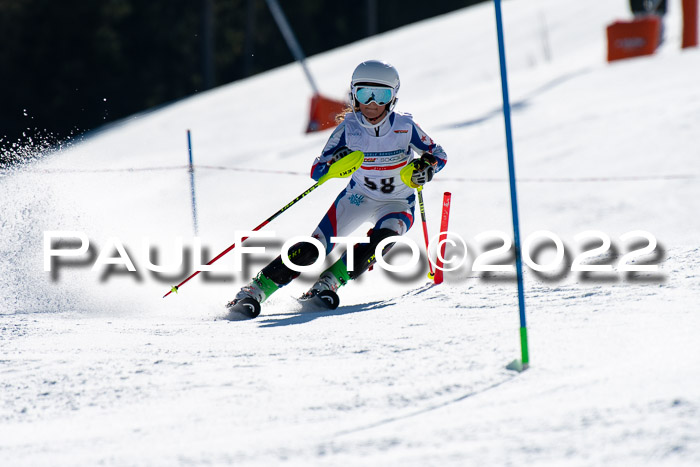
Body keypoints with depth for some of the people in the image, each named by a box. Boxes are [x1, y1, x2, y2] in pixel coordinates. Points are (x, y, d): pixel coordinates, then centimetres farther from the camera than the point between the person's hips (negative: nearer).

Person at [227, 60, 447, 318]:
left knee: (384, 238, -35)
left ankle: (330, 282, -32)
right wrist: (334, 165, -37)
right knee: (313, 248, -17)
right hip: (359, 196, 0)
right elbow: (316, 171, -14)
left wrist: (426, 166, -27)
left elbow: (438, 154, -3)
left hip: (397, 203, 0)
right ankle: (257, 289, -14)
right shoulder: (349, 128, -17)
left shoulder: (405, 126, -18)